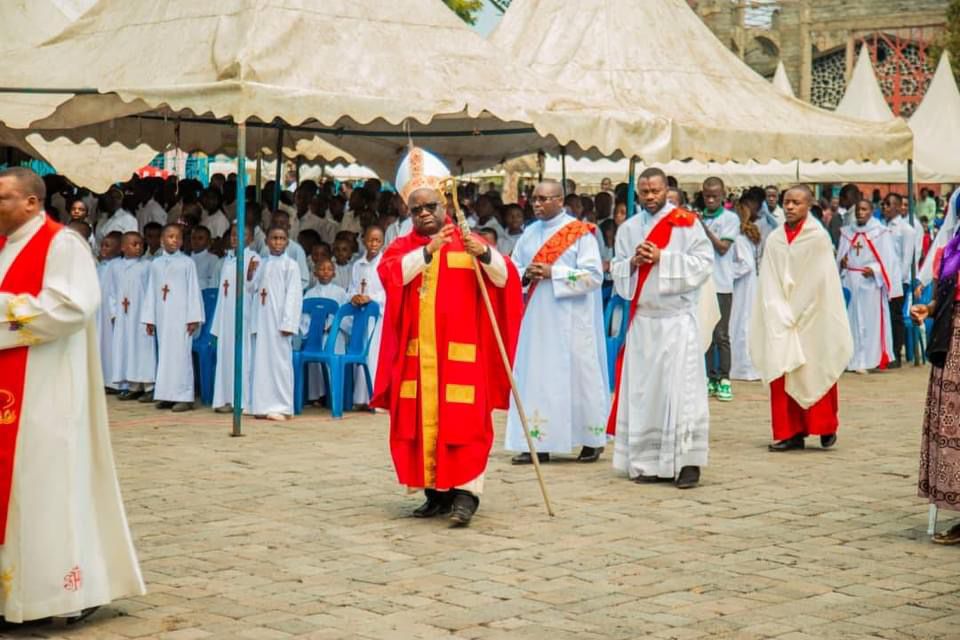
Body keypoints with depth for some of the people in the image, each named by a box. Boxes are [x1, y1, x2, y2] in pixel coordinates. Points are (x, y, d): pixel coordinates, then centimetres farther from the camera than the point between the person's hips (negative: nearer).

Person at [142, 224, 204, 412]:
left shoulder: (187, 263, 0)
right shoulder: (156, 264, 11)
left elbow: (193, 291, -2)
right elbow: (151, 292, 12)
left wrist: (194, 318, -8)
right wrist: (149, 319, 8)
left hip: (181, 316, -4)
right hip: (162, 317, 4)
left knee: (181, 353, -6)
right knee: (164, 353, 5)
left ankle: (183, 396, -4)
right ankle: (167, 395, 10)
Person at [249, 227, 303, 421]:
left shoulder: (290, 265, -1)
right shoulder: (262, 265, 16)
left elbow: (294, 295, -7)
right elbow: (255, 292, 16)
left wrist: (287, 323, -14)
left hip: (278, 322, -6)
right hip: (261, 321, 6)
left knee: (279, 360, -5)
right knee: (260, 360, 5)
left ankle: (282, 407, -3)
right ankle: (264, 405, 10)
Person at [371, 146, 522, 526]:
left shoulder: (467, 243, 7)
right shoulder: (402, 247, 12)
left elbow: (504, 277, -5)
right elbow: (390, 273, -10)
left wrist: (485, 254, -24)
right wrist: (428, 251, -19)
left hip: (460, 352, -3)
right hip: (416, 353, 3)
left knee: (462, 419, -9)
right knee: (422, 421, 3)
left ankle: (466, 492, -10)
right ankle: (437, 491, 12)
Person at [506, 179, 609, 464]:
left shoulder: (581, 233, -4)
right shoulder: (530, 233, 12)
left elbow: (594, 275, -11)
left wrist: (553, 273, -16)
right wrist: (525, 275, -7)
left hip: (570, 320, -5)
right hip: (537, 319, 5)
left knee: (577, 375, 0)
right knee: (535, 376, 2)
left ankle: (592, 441, 13)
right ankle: (538, 444, 5)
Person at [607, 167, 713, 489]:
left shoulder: (686, 224, 1)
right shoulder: (628, 228, 14)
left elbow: (704, 263, -6)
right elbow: (616, 272, 15)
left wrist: (663, 258, -14)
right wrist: (634, 262, -6)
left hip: (677, 320, -4)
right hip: (641, 319, 4)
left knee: (680, 388, -8)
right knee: (642, 390, 3)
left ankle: (686, 462, -6)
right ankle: (647, 461, 9)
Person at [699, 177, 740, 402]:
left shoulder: (731, 218, 0)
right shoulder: (698, 218, 9)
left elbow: (722, 248, -10)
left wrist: (704, 227, -14)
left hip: (721, 284, -3)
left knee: (721, 334, -2)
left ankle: (724, 379, 5)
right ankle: (710, 379, 11)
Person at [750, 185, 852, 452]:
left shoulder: (819, 237, -5)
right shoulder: (774, 239, 6)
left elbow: (820, 283, -7)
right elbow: (768, 283, 4)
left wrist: (797, 315, -8)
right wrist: (780, 315, -7)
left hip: (812, 319, -3)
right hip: (781, 320, 3)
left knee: (814, 374, 1)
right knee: (783, 375, 1)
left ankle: (825, 427, 17)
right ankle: (791, 433, 6)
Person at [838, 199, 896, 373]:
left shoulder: (881, 232, -1)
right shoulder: (847, 232, 12)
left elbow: (888, 259, -4)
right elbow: (840, 256, 13)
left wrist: (874, 270, -18)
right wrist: (841, 261, -9)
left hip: (870, 283, -4)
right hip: (849, 282, 4)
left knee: (870, 320, -3)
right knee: (851, 321, 2)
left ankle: (867, 360, 0)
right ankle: (850, 359, 6)